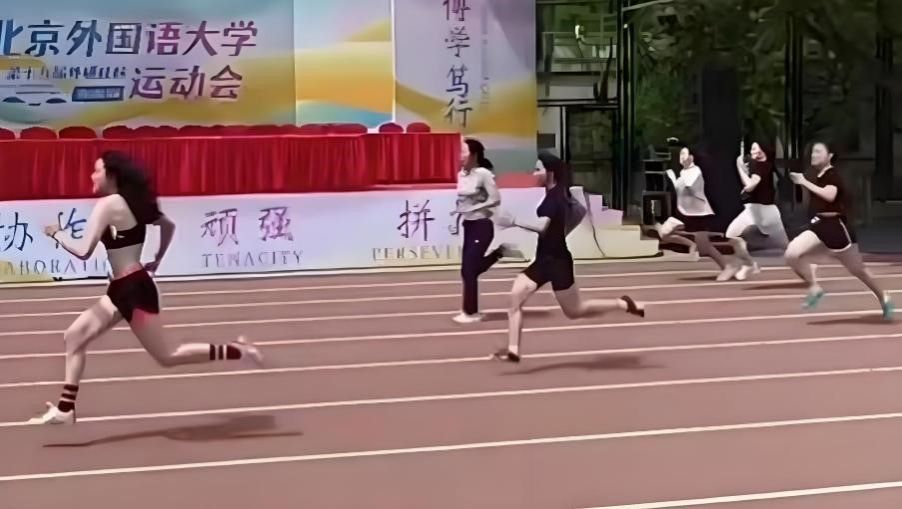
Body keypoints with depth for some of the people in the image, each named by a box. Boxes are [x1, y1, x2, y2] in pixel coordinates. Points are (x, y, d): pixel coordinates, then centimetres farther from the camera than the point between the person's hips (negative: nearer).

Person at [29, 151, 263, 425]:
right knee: (74, 336, 11)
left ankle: (237, 350, 1)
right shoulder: (128, 203, 10)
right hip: (123, 288, 10)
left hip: (134, 289, -10)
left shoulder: (107, 205, -16)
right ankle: (65, 409, 13)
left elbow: (83, 251, -20)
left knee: (166, 357, -3)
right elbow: (169, 225, 20)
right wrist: (157, 261, 26)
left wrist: (56, 233, -3)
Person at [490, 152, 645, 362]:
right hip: (544, 259, 9)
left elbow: (542, 225, -37)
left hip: (557, 261, -9)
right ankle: (513, 350, -7)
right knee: (515, 297, -5)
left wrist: (514, 221, -39)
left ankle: (622, 304, 20)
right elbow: (580, 211, 22)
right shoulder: (555, 194, 8)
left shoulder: (555, 197, -21)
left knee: (574, 311, 5)